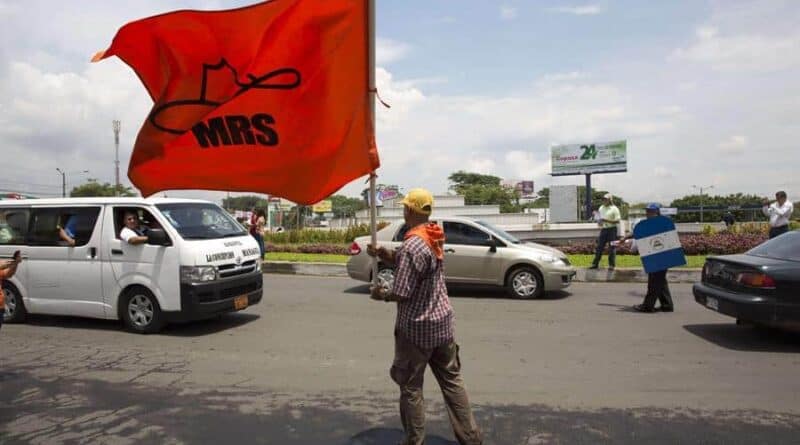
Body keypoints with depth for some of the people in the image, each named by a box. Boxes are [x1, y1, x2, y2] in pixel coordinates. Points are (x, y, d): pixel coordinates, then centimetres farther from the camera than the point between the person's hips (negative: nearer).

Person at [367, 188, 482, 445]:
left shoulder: (412, 246, -23)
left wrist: (380, 294, -2)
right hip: (442, 320, 8)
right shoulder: (434, 237, 3)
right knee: (451, 380, 15)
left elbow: (401, 294, -21)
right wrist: (382, 254, -3)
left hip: (416, 326, -8)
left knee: (410, 387, 8)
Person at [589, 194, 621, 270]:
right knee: (599, 247, 6)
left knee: (612, 248, -2)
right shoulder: (601, 208, 13)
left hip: (612, 229, -5)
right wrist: (599, 221, 1)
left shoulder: (614, 209, -6)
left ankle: (611, 265, 5)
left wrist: (606, 220, -19)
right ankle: (595, 264, 10)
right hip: (603, 229, 6)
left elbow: (617, 221, -11)